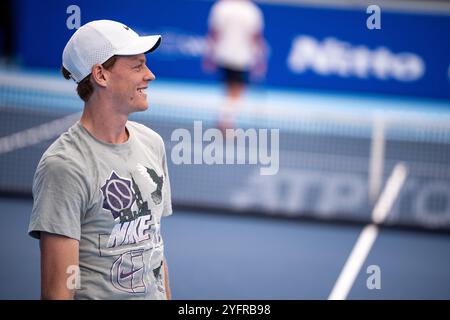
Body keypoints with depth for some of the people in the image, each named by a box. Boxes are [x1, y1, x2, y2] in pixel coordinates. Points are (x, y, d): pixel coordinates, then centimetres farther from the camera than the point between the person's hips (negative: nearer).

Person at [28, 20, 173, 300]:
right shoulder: (65, 166, -18)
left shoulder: (152, 143, 6)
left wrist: (167, 296, 10)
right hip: (98, 294, -7)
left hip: (154, 294, 7)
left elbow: (154, 243, 12)